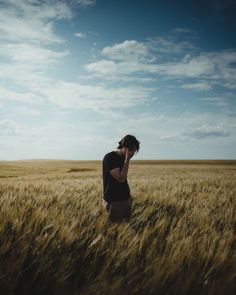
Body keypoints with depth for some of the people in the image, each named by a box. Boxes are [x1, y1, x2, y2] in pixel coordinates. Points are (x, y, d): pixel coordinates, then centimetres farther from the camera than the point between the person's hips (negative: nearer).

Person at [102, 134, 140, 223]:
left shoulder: (123, 158, 8)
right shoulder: (109, 158, -16)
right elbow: (121, 178, -22)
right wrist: (127, 160, -20)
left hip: (126, 199, 7)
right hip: (114, 201, -7)